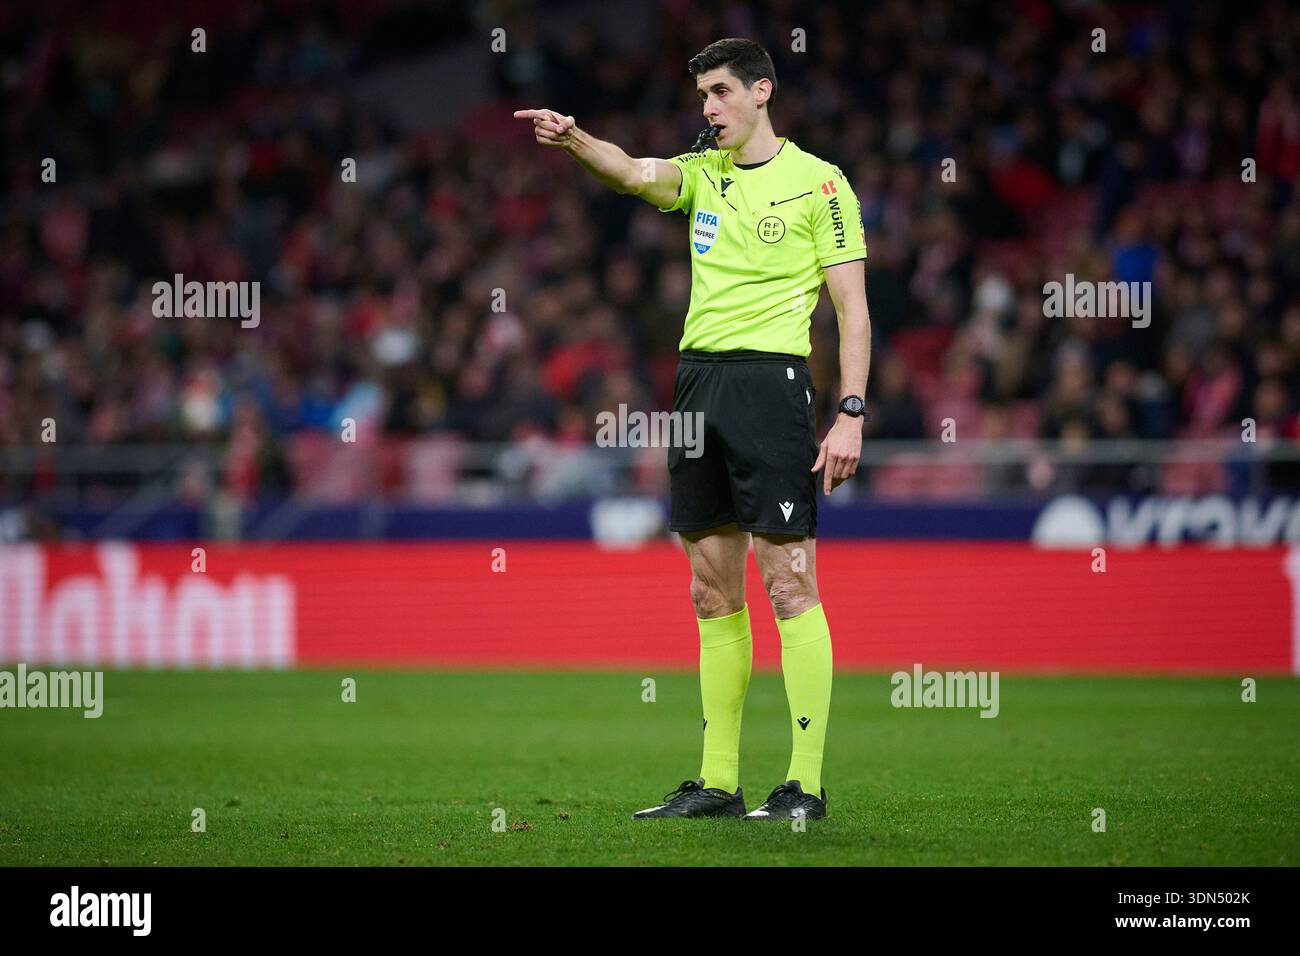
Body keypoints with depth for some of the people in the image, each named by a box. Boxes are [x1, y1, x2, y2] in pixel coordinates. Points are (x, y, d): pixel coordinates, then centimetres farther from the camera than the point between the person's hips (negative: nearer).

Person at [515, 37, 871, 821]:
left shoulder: (818, 182, -1)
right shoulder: (702, 174, 15)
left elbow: (853, 308, -4)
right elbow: (637, 174, -4)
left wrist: (851, 415, -12)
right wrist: (573, 139, -25)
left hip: (771, 378, -6)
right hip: (697, 376, 6)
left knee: (788, 581, -9)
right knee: (713, 589, 8)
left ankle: (806, 784, -8)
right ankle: (718, 782, 12)